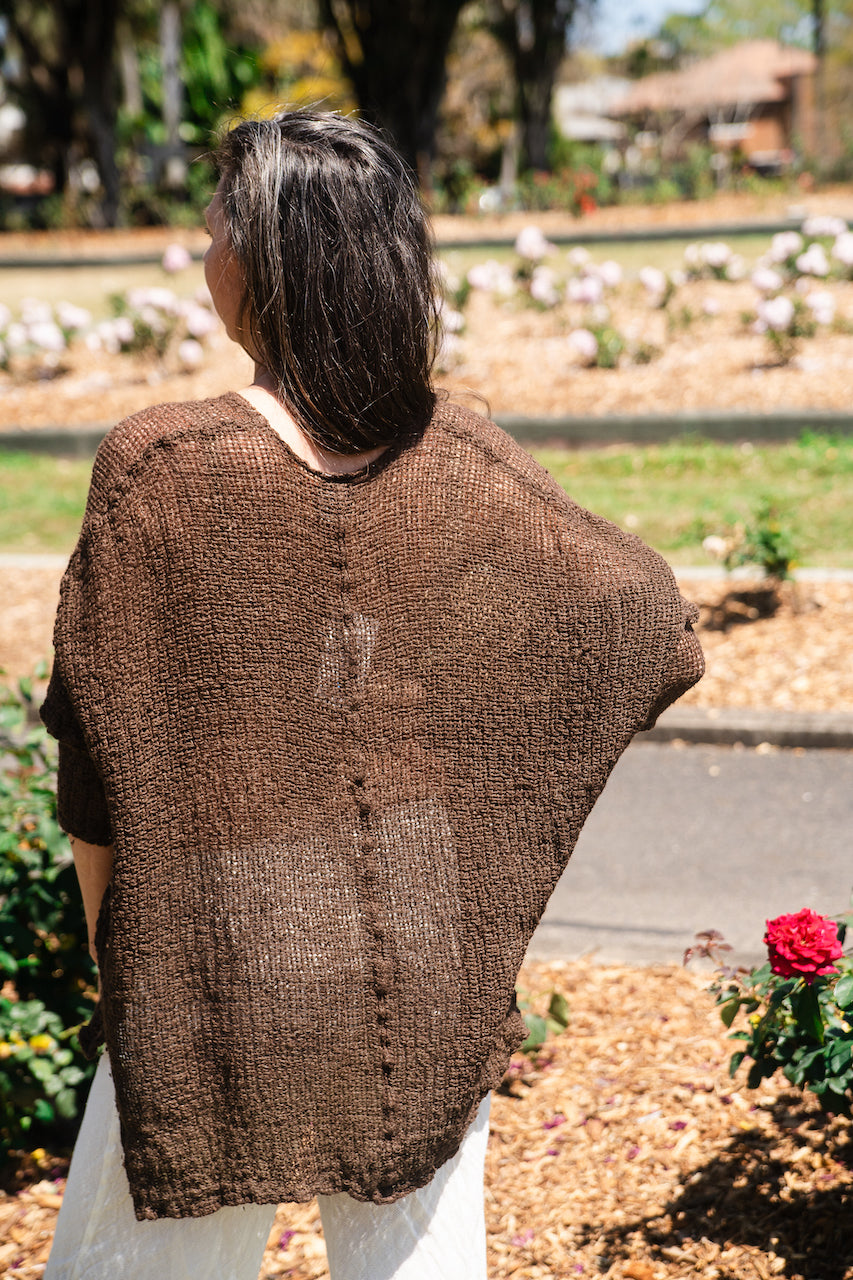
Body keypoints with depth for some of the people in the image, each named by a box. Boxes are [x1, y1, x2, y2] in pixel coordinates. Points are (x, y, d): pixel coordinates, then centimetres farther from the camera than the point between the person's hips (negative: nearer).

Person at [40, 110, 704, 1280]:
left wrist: (110, 957, 5)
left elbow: (96, 765, -10)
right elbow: (653, 628, 5)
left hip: (225, 977, -3)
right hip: (431, 983, 4)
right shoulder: (464, 461, -4)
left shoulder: (159, 472, -14)